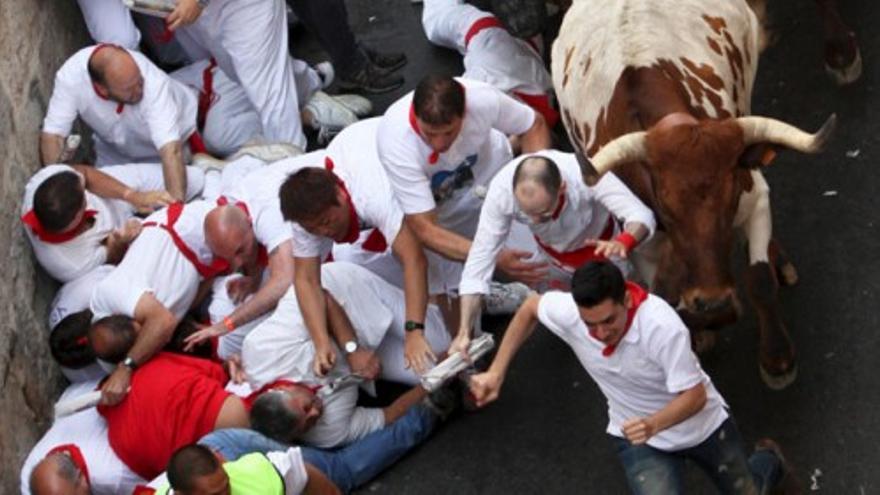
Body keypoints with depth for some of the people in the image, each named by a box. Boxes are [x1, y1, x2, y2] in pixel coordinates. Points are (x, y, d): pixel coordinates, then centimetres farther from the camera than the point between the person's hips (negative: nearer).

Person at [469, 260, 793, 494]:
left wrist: (654, 424, -48)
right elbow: (530, 309, -3)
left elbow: (694, 395, -30)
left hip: (702, 423, -2)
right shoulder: (568, 312, -27)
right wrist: (496, 373, -7)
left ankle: (768, 460, 55)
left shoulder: (663, 327, -38)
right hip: (637, 432, 2)